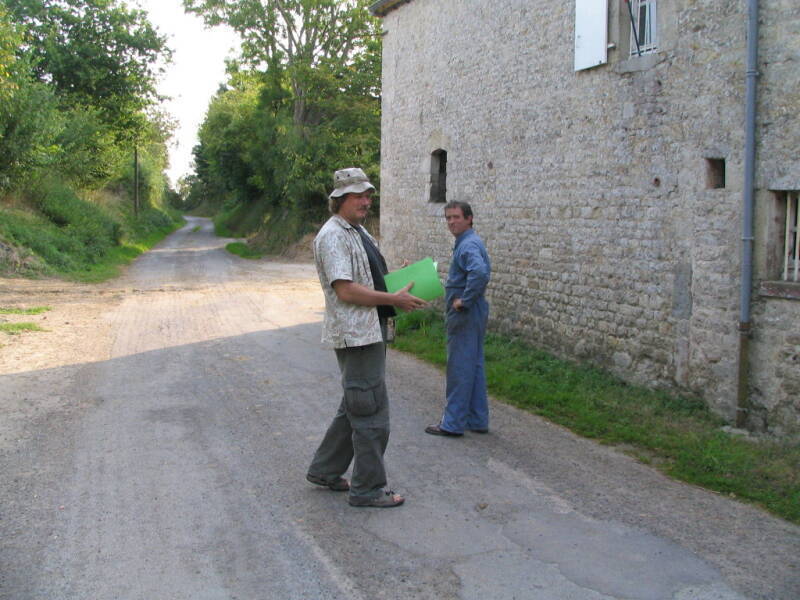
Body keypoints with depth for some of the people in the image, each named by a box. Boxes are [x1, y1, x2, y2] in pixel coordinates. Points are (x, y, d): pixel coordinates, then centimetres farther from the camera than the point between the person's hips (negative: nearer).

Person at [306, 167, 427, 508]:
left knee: (355, 408, 19)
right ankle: (368, 490, 9)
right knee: (372, 414, -3)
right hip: (355, 335, -11)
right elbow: (346, 290, -23)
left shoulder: (358, 231, 17)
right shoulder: (333, 236, -15)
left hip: (371, 330, 11)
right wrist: (394, 299, -20)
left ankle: (325, 470, 33)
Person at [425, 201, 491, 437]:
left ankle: (453, 423, 5)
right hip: (472, 314, 11)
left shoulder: (468, 245, -18)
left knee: (460, 369, -3)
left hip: (464, 314, -11)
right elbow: (484, 271, 25)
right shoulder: (469, 242, 15)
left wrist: (464, 300, -24)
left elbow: (480, 272, -35)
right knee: (474, 367, 14)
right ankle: (477, 421, 21)